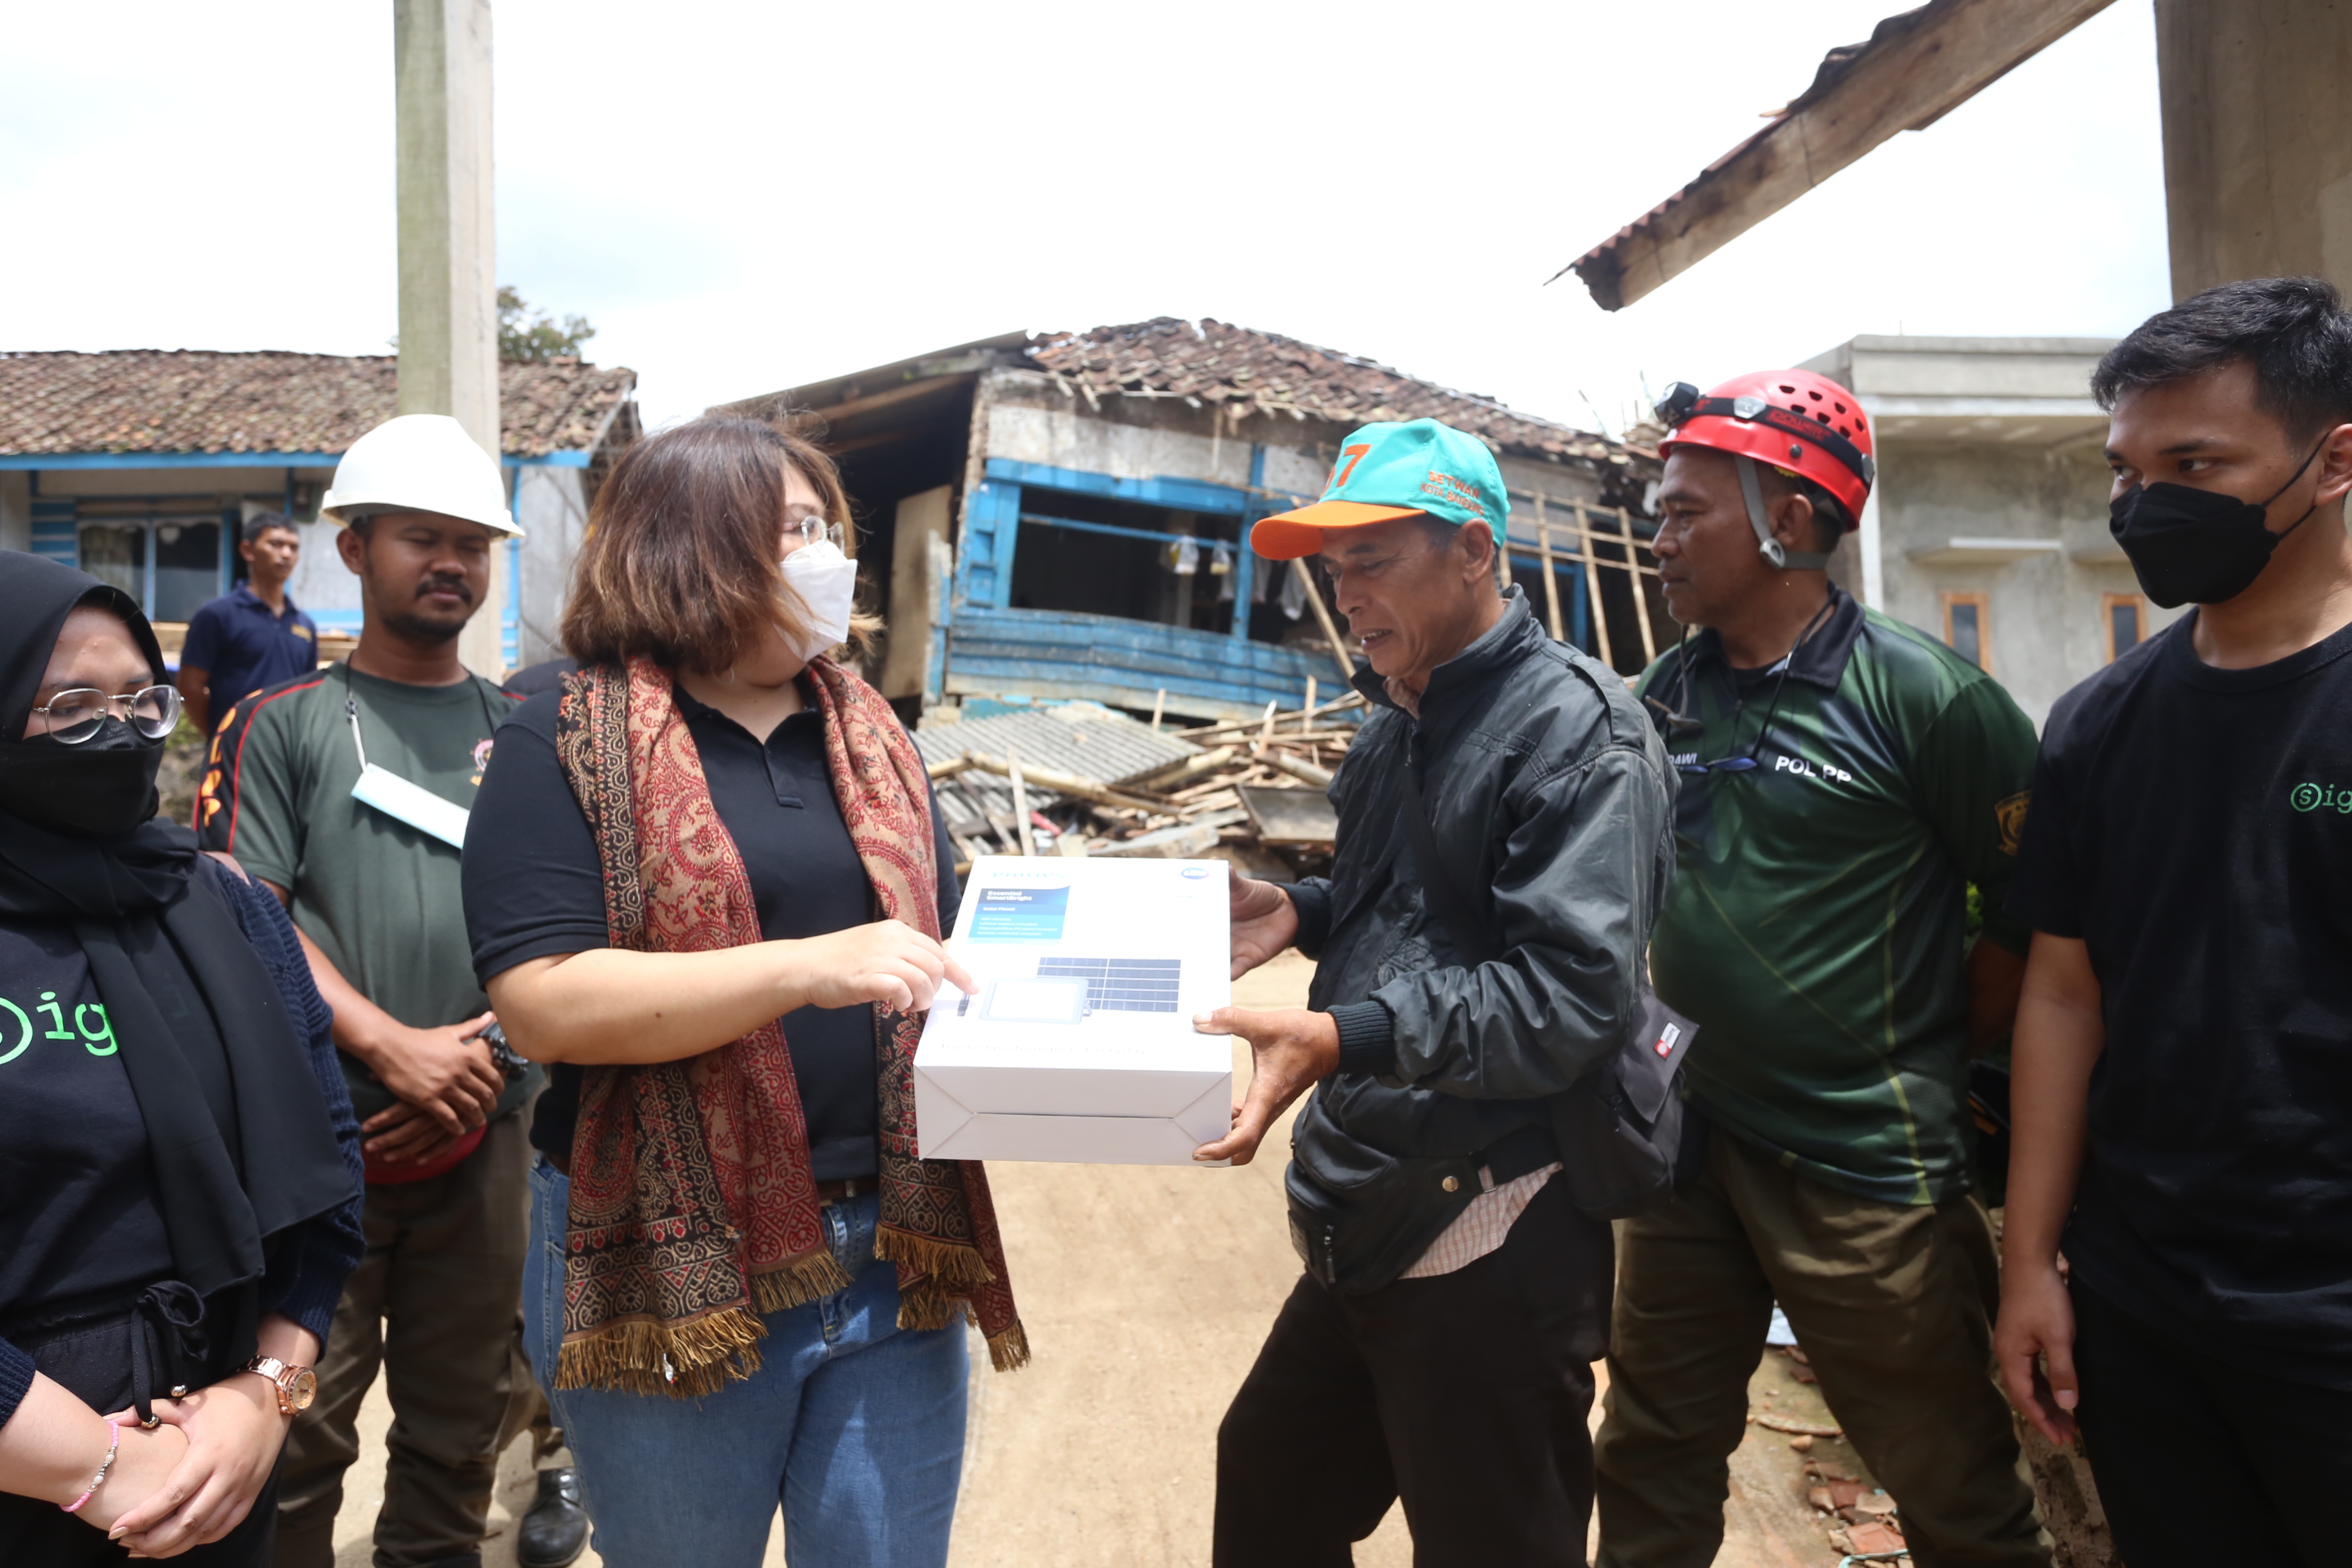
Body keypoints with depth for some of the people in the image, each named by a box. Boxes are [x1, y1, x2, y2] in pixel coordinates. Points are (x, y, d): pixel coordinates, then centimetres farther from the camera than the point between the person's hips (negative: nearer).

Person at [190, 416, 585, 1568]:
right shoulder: (283, 724, 3)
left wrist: (475, 1072, -8)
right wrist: (393, 1048, -17)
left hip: (481, 1141, 2)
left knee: (458, 1426, 14)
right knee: (299, 1434, 6)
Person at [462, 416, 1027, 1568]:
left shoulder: (869, 738, 9)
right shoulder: (569, 743, -8)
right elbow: (542, 1002, -18)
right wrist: (811, 966, -27)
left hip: (894, 1250, 4)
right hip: (673, 1270, -4)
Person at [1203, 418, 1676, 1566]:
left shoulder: (1575, 731, -15)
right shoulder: (1394, 727, 13)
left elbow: (1571, 995, -25)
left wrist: (1342, 1039, -33)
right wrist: (1301, 913, 5)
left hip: (1492, 1250, -9)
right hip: (1369, 1222, 9)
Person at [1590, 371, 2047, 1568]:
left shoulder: (1917, 693, -12)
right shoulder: (1663, 695, 5)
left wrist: (1931, 1059, -3)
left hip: (1865, 1165, -5)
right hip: (1689, 1144, 5)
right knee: (1651, 1468, 18)